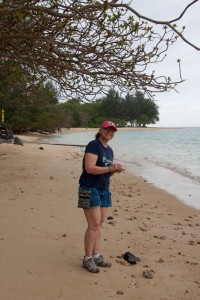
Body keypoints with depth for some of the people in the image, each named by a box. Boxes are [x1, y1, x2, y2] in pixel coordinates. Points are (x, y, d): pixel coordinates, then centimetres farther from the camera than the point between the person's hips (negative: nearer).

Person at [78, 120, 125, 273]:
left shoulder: (109, 150, 16)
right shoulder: (93, 145, -11)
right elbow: (90, 168, -21)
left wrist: (115, 170, 1)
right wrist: (110, 168, -19)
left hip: (104, 190, 8)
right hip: (90, 189, -8)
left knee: (100, 224, 9)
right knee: (94, 225, -7)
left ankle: (96, 256, 19)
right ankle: (87, 259, 5)